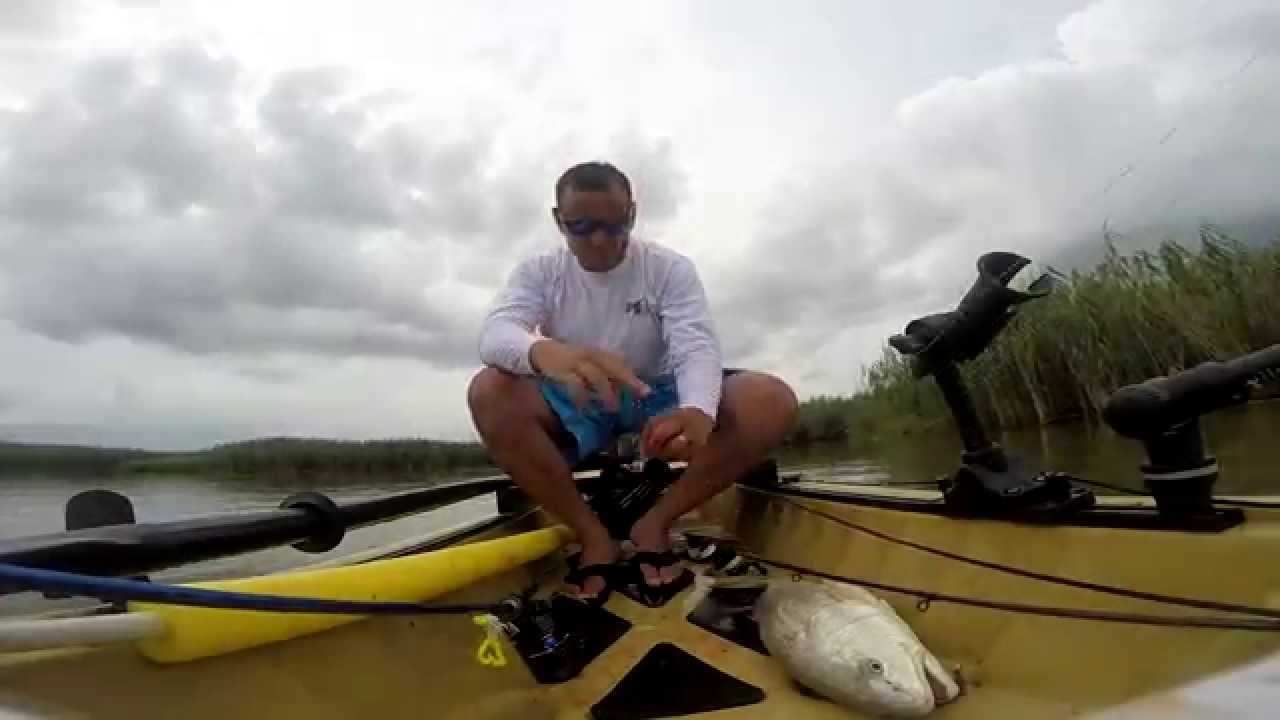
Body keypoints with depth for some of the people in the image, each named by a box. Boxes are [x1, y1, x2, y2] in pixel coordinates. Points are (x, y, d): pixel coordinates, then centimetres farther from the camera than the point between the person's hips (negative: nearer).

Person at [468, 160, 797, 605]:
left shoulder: (670, 268, -7)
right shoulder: (539, 272, -6)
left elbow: (697, 346, -22)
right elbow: (495, 333, -26)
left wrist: (697, 410, -48)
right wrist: (545, 352, -53)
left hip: (658, 399, 0)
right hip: (576, 405, 0)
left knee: (772, 402, -25)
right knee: (488, 393, -31)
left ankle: (655, 523, -15)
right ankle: (593, 534, -21)